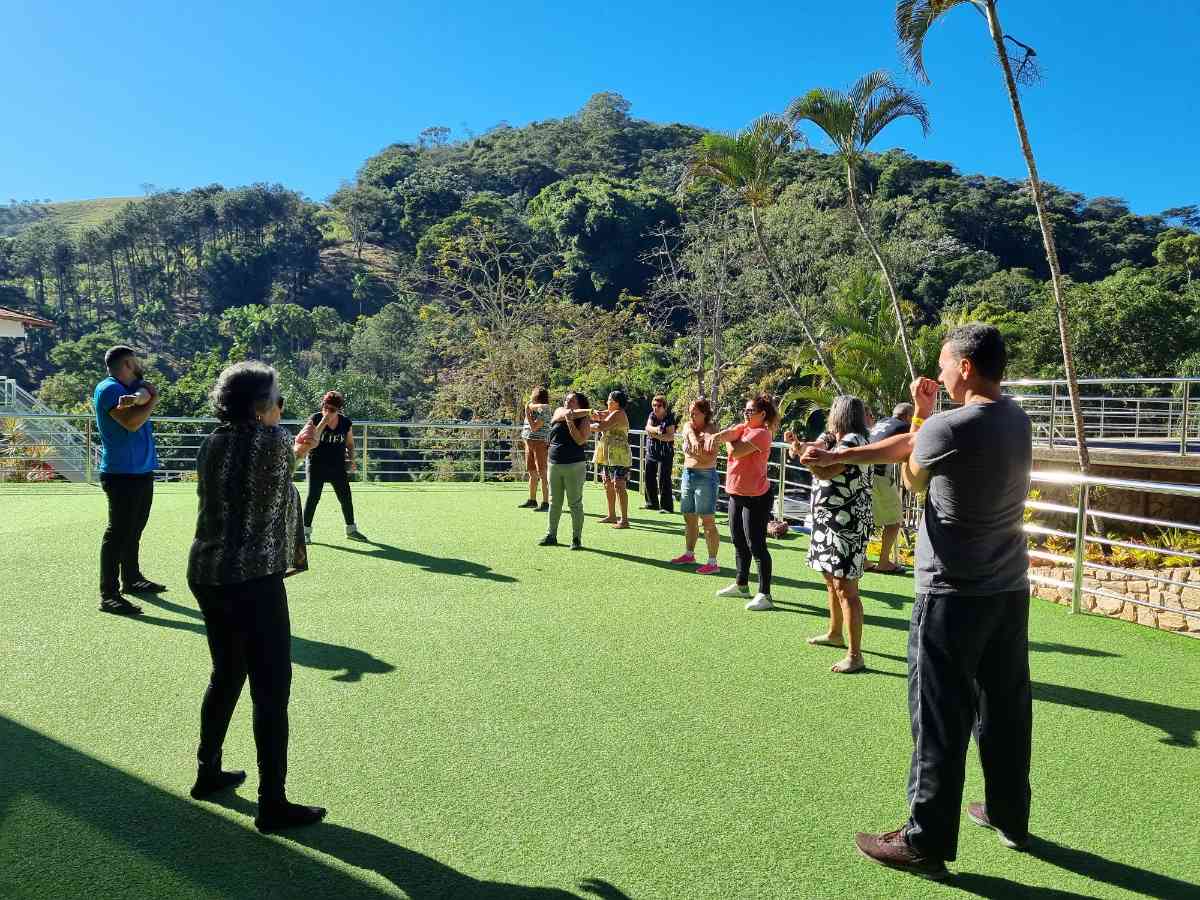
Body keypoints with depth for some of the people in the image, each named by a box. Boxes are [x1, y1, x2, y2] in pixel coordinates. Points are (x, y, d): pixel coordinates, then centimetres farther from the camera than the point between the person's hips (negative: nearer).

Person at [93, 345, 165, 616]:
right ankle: (108, 595, -7)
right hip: (121, 473, -9)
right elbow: (131, 422, -22)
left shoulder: (136, 386, 15)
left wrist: (138, 398, -30)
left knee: (134, 529, 18)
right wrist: (153, 400, -7)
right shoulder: (108, 389, -10)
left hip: (142, 471, 9)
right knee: (118, 532, -9)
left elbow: (146, 392, -8)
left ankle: (131, 579, 32)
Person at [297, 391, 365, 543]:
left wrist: (351, 459, -4)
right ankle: (306, 531, 10)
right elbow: (310, 440, -24)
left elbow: (350, 443, 11)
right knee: (313, 497, -2)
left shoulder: (346, 423, -3)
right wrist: (323, 422, -31)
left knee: (346, 498, 6)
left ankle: (351, 529, 22)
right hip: (317, 466, -3)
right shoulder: (315, 419, -10)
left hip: (338, 466, 3)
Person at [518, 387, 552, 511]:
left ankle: (546, 503, -10)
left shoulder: (543, 411, -12)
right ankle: (532, 500, 24)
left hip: (540, 443, -9)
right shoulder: (532, 410, 15)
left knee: (542, 473, -10)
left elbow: (534, 427, -19)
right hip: (529, 443, 9)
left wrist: (527, 413, -13)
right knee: (532, 473, 15)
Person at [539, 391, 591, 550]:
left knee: (575, 504, -2)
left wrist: (570, 422, -14)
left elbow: (580, 440, -12)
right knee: (554, 503, 10)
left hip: (575, 466, -4)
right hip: (554, 465, 4)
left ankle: (576, 539, 3)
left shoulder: (583, 420, 1)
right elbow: (567, 413, -11)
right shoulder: (559, 412, 11)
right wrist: (588, 411, -10)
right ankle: (551, 536, 18)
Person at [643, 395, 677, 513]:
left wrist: (656, 436, -20)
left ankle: (666, 506, -4)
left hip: (665, 453, -6)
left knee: (663, 479, -10)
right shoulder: (652, 415, 9)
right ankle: (652, 503, 23)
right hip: (651, 451, 6)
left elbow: (671, 437, -13)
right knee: (649, 478, 9)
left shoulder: (669, 418, -7)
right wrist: (656, 429, -31)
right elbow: (648, 427, -10)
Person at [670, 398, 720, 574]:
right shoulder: (688, 426, 10)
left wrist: (698, 452, -27)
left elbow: (711, 459, -14)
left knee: (708, 522, -7)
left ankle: (713, 563, -5)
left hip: (705, 477, -7)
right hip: (687, 475, 7)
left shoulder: (711, 431, -8)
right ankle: (689, 554, 31)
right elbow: (690, 433, -15)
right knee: (689, 519, 16)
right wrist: (694, 441, -35)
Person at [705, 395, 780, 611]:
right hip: (736, 494, 9)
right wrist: (714, 436, -30)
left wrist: (728, 439, -3)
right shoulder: (743, 427, 10)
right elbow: (728, 433, -8)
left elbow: (736, 451, -23)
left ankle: (764, 595, 0)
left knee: (756, 546, -6)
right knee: (739, 543, 19)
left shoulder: (761, 433, -15)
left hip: (756, 497, -9)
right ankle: (741, 585, 35)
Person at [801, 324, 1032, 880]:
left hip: (954, 595, -8)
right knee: (1006, 709, 19)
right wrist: (839, 456, 12)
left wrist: (922, 415, 12)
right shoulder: (1017, 420, 6)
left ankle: (927, 842, 13)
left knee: (941, 718, 2)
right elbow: (909, 444, 10)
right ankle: (1009, 816, 36)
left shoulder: (947, 428, -20)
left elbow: (913, 479, 1)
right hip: (1010, 589, 8)